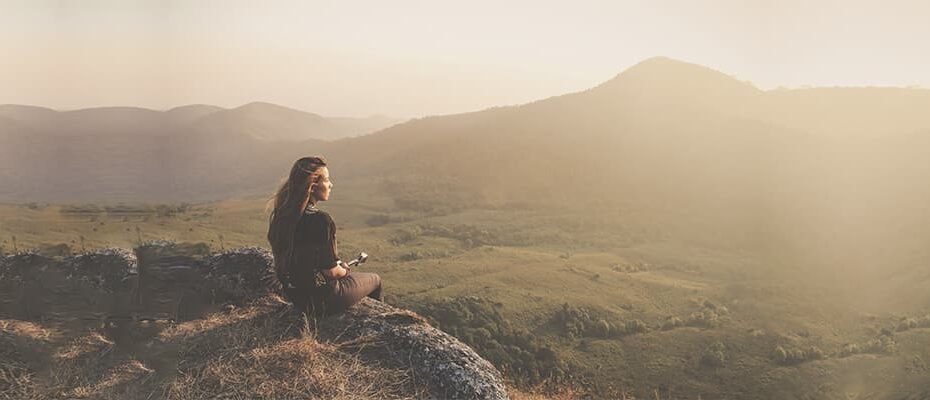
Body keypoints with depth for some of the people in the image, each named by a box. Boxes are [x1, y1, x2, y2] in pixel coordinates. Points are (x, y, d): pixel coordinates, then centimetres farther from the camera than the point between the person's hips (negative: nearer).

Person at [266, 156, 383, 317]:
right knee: (375, 280, 20)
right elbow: (331, 271, -23)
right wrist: (345, 271, 0)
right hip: (322, 300, -7)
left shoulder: (280, 215, -5)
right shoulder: (320, 220, -29)